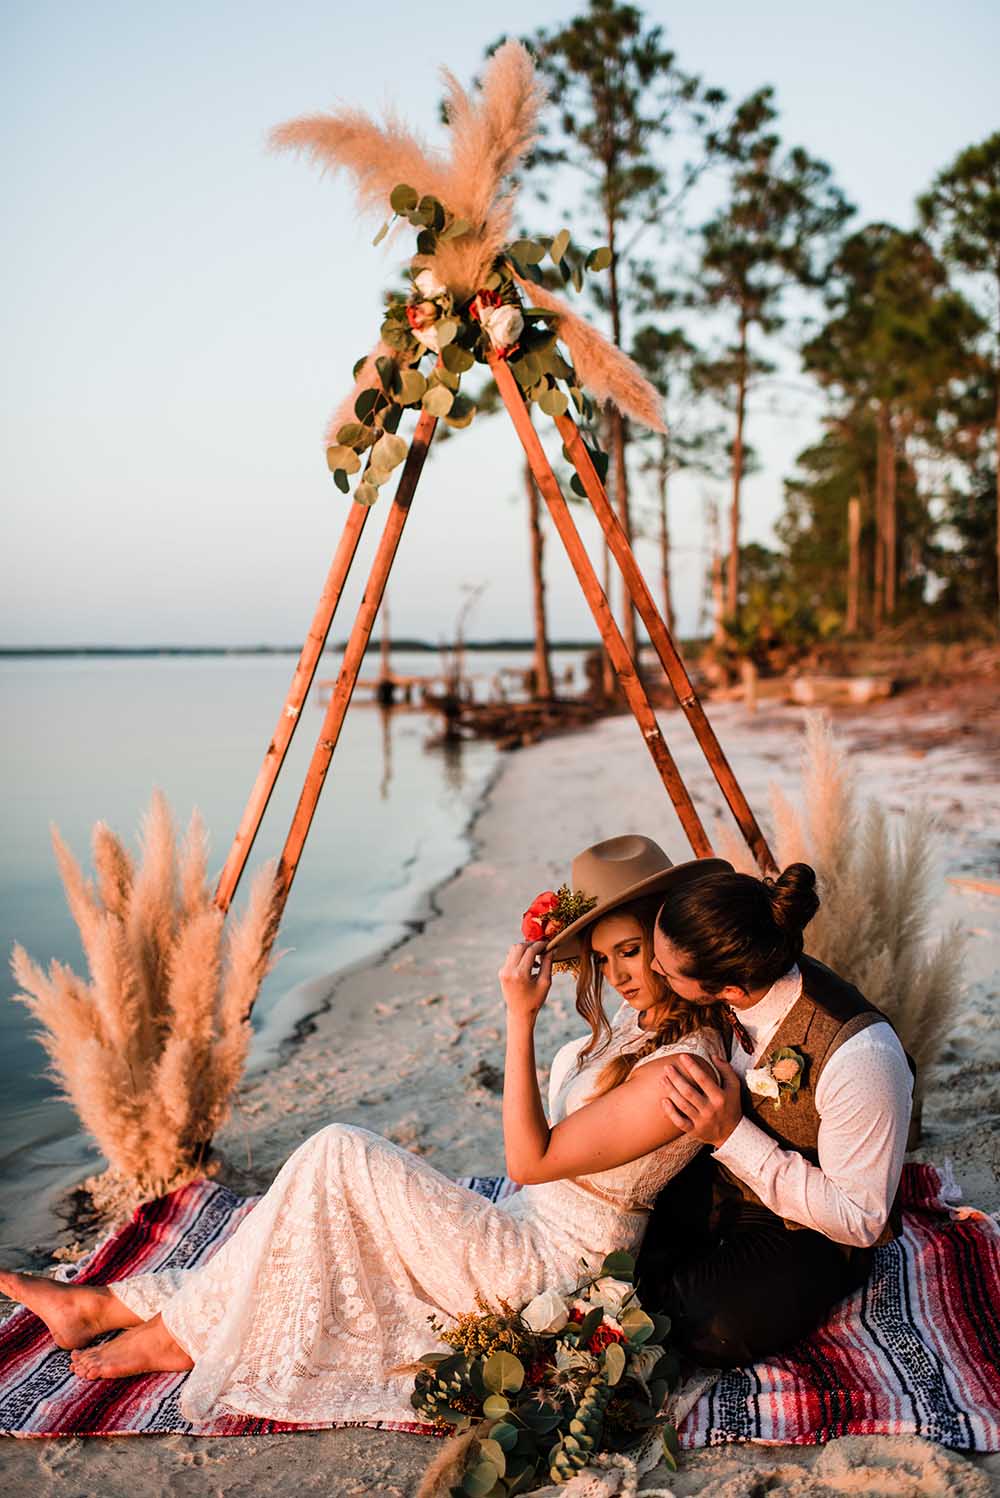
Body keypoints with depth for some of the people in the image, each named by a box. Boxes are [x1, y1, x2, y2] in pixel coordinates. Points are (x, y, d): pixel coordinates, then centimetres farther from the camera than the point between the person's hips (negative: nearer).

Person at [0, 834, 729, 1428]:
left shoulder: (679, 1069, -25)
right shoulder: (642, 1020, 3)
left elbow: (530, 1160, -24)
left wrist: (522, 1018, -27)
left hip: (552, 1266, -9)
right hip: (529, 1226, 9)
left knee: (340, 1156, -16)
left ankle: (186, 1331, -3)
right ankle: (119, 1304, 9)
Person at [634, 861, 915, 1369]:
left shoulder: (861, 1058, -37)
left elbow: (860, 1221, -24)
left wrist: (732, 1135, -33)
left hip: (806, 1232, -5)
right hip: (718, 1181, 5)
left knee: (713, 1330, -27)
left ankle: (664, 1282, 3)